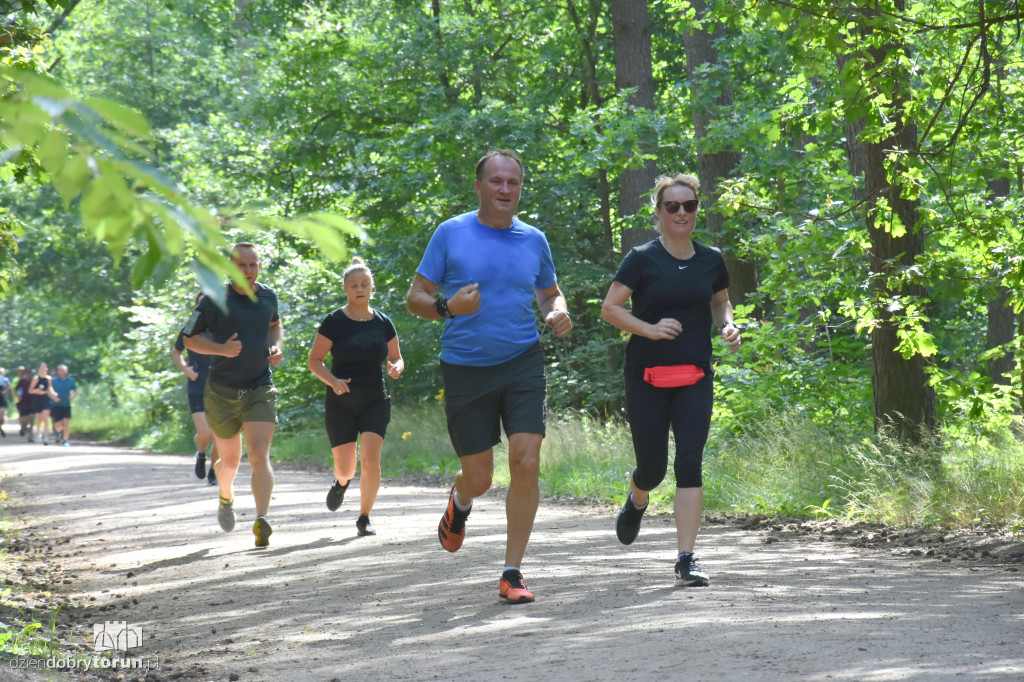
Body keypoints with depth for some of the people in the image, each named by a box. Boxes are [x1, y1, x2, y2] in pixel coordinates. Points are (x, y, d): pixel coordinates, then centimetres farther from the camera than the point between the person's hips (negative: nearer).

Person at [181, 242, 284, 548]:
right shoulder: (214, 301, -10)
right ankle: (226, 497, 46)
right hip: (223, 392, -1)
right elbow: (189, 338, -2)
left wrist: (277, 347, 4)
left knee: (260, 456, -16)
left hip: (260, 390, 1)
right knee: (230, 460, 13)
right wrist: (221, 348, -19)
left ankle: (262, 520, -26)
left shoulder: (268, 297, 3)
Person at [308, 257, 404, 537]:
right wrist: (332, 381, -21)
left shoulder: (383, 323, 3)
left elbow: (396, 358, 12)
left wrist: (396, 368, -12)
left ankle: (364, 518, -2)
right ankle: (342, 482, 40)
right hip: (340, 403, -1)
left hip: (375, 401, 1)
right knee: (345, 468, 0)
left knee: (371, 459, -18)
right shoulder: (334, 322, -5)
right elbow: (314, 360, -3)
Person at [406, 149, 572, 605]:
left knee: (526, 464, -13)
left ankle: (512, 574, -3)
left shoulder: (533, 240, 7)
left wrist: (558, 314, -2)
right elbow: (415, 298, 2)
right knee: (479, 477, 3)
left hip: (522, 363, 1)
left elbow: (551, 293, 22)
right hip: (465, 368, -1)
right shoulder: (451, 234, -1)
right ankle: (460, 501, 44)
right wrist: (448, 308, -19)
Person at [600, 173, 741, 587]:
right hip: (646, 377, -2)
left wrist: (728, 325, 1)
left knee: (690, 463, -10)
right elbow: (610, 308, -5)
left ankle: (686, 560, -10)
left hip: (695, 377, 2)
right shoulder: (642, 259, -4)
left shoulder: (711, 260, 7)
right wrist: (649, 329, -19)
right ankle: (637, 502, 42)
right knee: (652, 467, 3)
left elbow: (720, 302, 22)